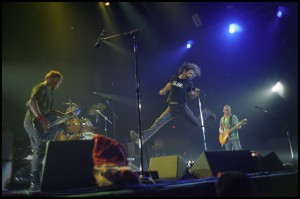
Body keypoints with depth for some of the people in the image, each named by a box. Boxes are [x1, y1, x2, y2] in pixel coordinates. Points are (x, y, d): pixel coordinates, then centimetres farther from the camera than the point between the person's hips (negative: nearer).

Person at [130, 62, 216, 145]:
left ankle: (206, 113, 34)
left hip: (182, 107, -1)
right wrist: (163, 90, 29)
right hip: (172, 108, 1)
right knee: (159, 122, -12)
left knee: (197, 123, 3)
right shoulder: (174, 78, 0)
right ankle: (142, 137, -19)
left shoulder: (189, 83, -4)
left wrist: (196, 93, -16)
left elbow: (192, 96, 4)